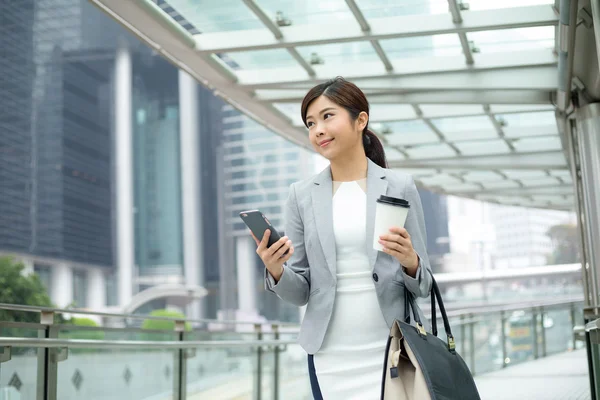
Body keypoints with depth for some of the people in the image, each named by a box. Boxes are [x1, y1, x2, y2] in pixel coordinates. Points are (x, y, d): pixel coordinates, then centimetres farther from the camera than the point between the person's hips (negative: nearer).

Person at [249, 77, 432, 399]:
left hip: (394, 350, -1)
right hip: (330, 357, 2)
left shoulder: (400, 187, 0)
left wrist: (409, 261, -18)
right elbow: (301, 292, 5)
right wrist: (276, 271, -14)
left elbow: (423, 285, 2)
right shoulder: (302, 195, 3)